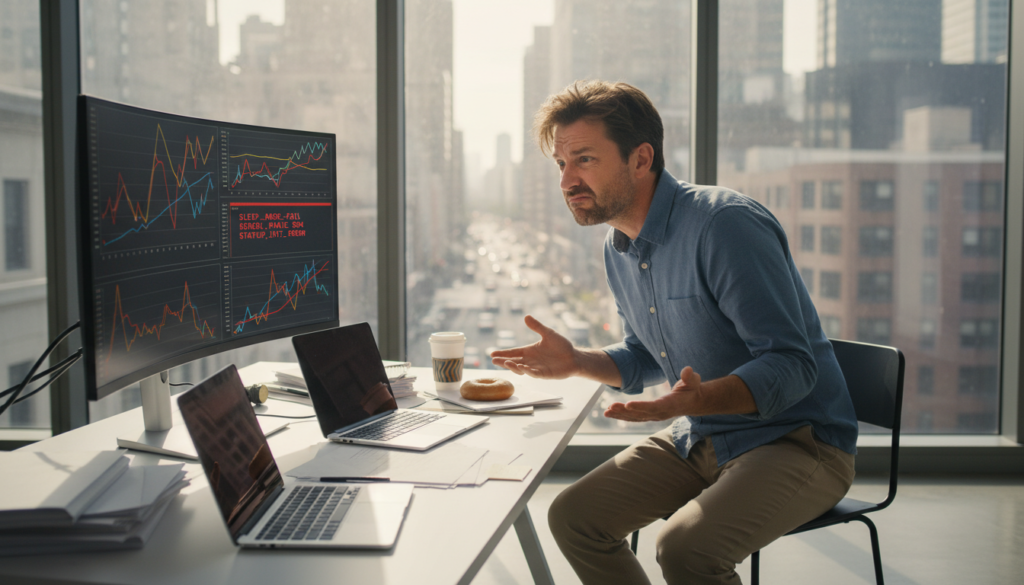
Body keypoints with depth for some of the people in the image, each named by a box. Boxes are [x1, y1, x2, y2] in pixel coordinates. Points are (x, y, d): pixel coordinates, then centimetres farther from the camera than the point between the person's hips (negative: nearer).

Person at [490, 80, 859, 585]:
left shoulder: (725, 225, -23)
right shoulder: (618, 249, 5)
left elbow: (791, 367, -26)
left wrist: (700, 399, -42)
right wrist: (576, 362, 2)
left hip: (797, 442, -8)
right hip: (700, 439, 8)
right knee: (573, 518, 0)